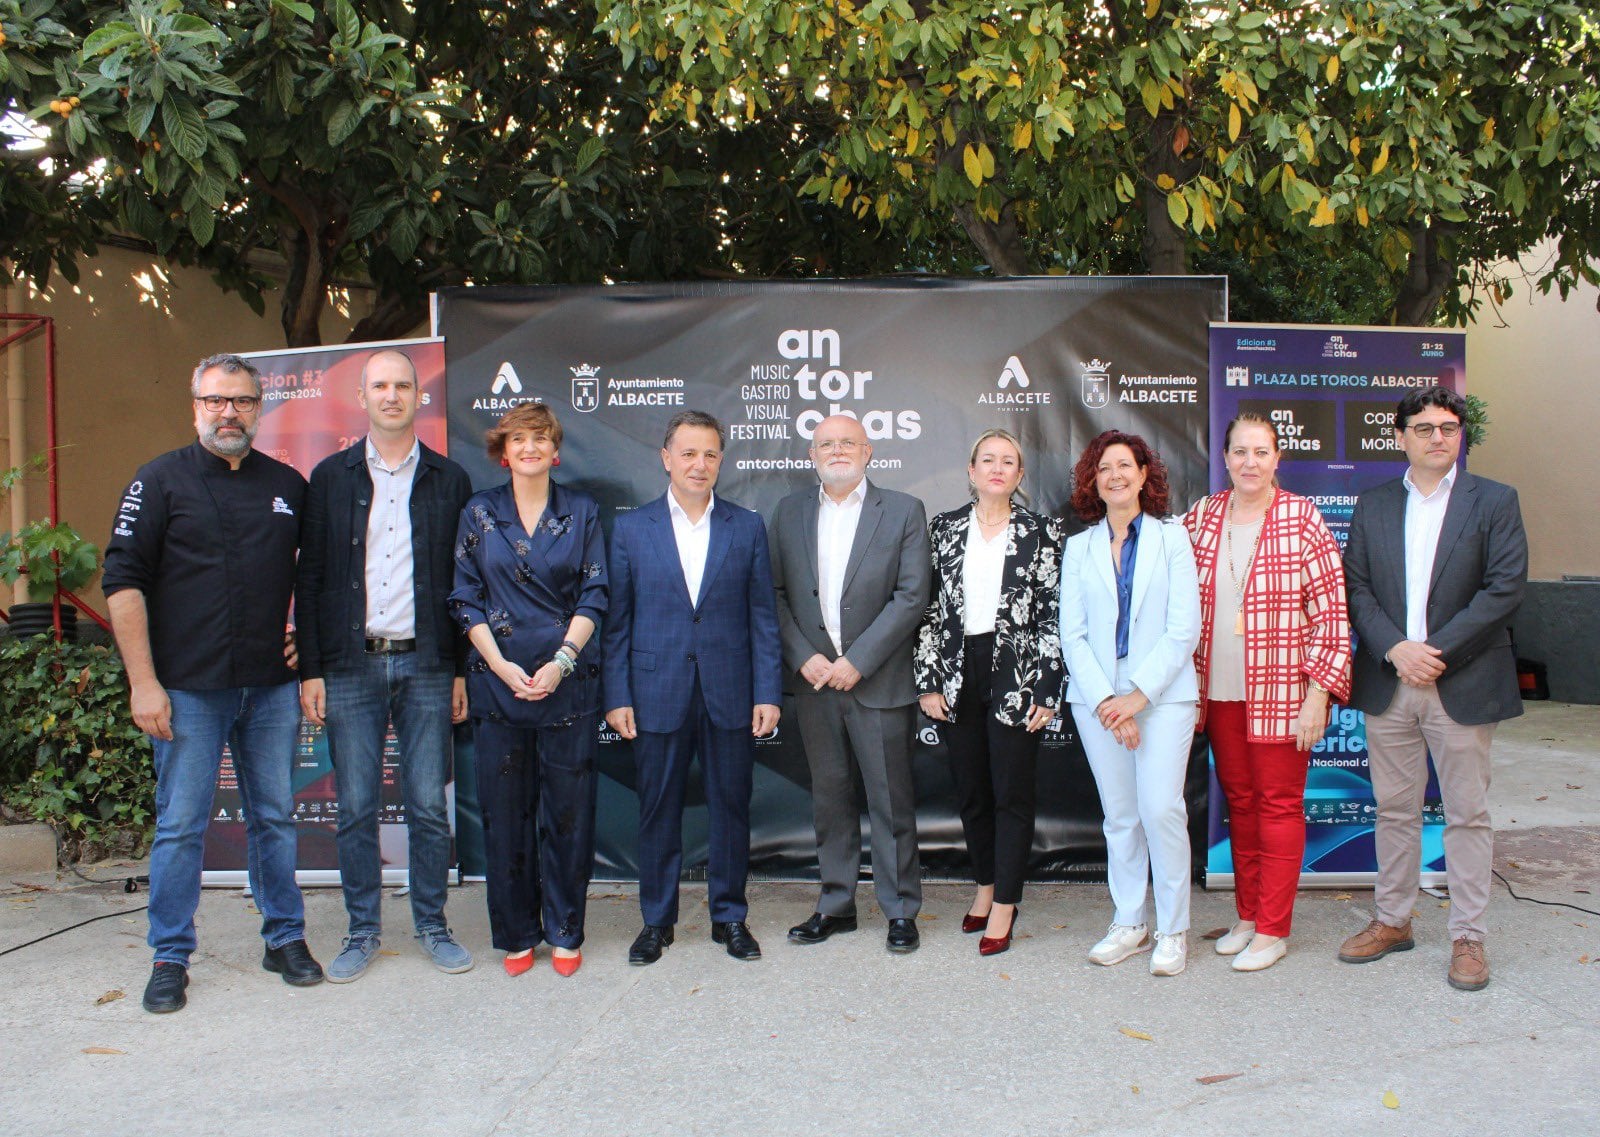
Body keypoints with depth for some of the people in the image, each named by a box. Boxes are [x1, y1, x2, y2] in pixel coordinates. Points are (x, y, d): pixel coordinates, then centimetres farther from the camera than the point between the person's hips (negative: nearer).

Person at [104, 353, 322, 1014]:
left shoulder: (289, 486, 9)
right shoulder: (161, 480, -1)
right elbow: (123, 582, -5)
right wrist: (143, 683, -10)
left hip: (270, 687, 3)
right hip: (188, 688, -3)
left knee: (275, 818, 11)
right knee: (180, 825, 4)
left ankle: (286, 938, 23)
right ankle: (170, 959, 16)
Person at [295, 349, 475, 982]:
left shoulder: (449, 480, 7)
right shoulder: (331, 478, 8)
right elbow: (309, 580, 6)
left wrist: (463, 670, 2)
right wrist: (311, 670, -1)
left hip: (426, 665, 0)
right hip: (351, 665, 1)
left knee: (429, 805, 4)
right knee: (356, 807, 5)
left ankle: (432, 926, 18)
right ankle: (363, 932, 18)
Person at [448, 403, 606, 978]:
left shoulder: (582, 512, 5)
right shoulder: (479, 512, 7)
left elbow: (594, 596, 1)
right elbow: (466, 599, 4)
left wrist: (561, 662, -11)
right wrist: (502, 665, -8)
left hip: (568, 681, 0)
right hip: (498, 680, 1)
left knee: (568, 810, 3)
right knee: (505, 811, 5)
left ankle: (565, 933, 17)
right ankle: (517, 935, 19)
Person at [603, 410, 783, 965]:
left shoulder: (748, 527, 6)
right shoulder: (631, 528, 4)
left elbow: (763, 617, 4)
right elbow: (618, 620, 3)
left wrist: (768, 692, -2)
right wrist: (617, 696, -2)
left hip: (730, 693, 1)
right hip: (658, 694, 0)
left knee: (731, 806, 8)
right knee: (659, 810, 8)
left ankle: (729, 916, 24)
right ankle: (656, 920, 24)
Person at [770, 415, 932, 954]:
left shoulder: (903, 511, 0)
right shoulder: (790, 512, 10)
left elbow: (911, 596, -8)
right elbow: (775, 594, 7)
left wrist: (857, 661, -13)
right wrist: (804, 657, -7)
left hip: (879, 682, -3)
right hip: (815, 681, 3)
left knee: (892, 801, 3)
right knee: (829, 798, 12)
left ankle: (900, 910, 16)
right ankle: (835, 905, 24)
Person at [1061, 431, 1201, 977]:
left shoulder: (1172, 537, 3)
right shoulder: (1079, 547, 10)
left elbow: (1184, 628, -4)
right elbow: (1072, 634, 4)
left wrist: (1137, 695, -11)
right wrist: (1105, 700, -8)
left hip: (1163, 693, -2)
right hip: (1097, 698, 3)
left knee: (1161, 809, -10)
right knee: (1119, 815, 7)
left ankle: (1173, 930, 4)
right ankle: (1129, 924, 18)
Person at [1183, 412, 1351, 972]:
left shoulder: (1303, 520, -6)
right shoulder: (1201, 518, 5)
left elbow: (1331, 615, -7)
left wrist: (1318, 695, -12)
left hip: (1281, 694, -4)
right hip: (1218, 691, 4)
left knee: (1279, 804, 4)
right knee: (1238, 800, 13)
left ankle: (1272, 929, 13)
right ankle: (1246, 915, 25)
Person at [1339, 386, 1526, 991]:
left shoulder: (1494, 501, 1)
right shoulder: (1372, 505, 9)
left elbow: (1505, 588, -8)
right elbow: (1355, 587, 3)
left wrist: (1437, 651, -14)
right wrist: (1395, 649, -12)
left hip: (1463, 685, -2)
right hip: (1388, 684, 3)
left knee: (1467, 815, 4)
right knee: (1394, 810, 12)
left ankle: (1468, 936, 15)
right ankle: (1392, 920, 24)